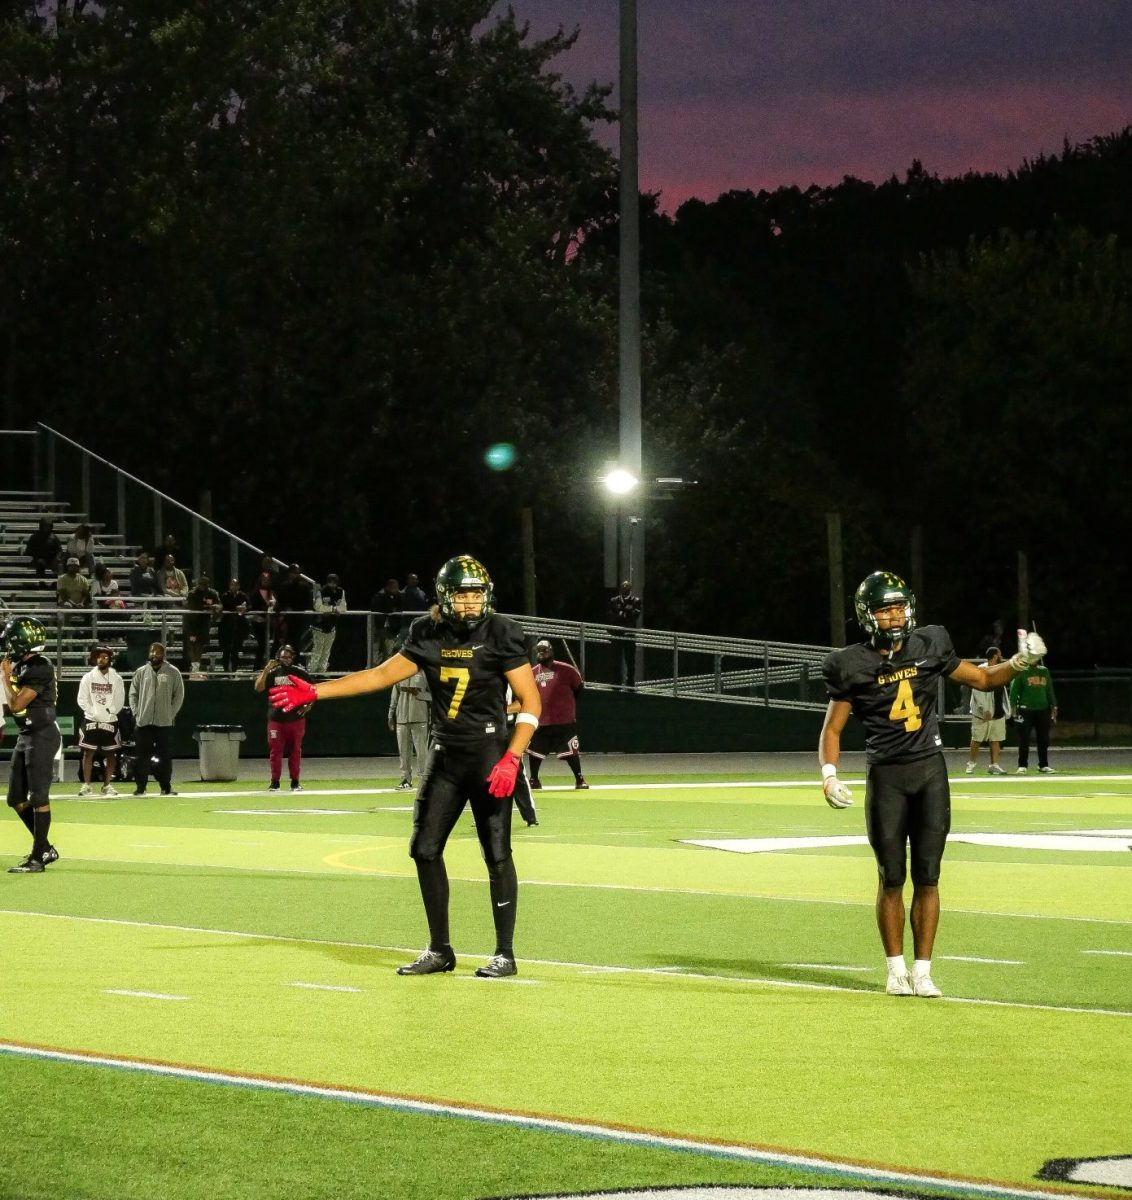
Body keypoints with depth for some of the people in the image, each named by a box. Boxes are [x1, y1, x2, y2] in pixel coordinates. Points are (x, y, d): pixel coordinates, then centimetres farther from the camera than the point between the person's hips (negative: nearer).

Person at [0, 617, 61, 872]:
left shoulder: (39, 669, -19)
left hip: (42, 736, -10)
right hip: (25, 736, 10)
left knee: (38, 798, -7)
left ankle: (38, 858, -4)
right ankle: (46, 849, 21)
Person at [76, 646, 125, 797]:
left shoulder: (116, 679, 1)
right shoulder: (88, 677, 2)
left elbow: (119, 701, 0)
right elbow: (82, 699, -1)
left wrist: (109, 712, -12)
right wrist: (94, 712, -11)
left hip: (110, 721, 1)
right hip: (91, 721, -1)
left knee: (111, 754, 2)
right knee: (88, 753, -2)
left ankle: (107, 784, 10)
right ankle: (86, 785, 1)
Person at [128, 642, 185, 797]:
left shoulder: (173, 672, 4)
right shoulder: (141, 672, 9)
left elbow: (179, 695, 5)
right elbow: (133, 694, 11)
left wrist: (172, 714, -3)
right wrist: (135, 713, 1)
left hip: (165, 722, -1)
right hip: (143, 721, 1)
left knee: (165, 756, 1)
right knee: (142, 755, 1)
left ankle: (166, 787, 7)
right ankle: (140, 787, 5)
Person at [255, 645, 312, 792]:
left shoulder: (300, 673, 4)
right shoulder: (272, 673, 2)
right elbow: (258, 688, -10)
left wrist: (308, 705, -4)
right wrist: (266, 670, -19)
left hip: (296, 718, 1)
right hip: (276, 719, -1)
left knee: (295, 751, 5)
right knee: (275, 751, -1)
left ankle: (295, 782, 12)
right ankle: (274, 782, 4)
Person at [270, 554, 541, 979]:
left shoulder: (500, 634, -9)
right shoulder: (428, 634, 4)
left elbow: (531, 701, -9)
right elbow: (383, 674, 9)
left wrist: (511, 759, -19)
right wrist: (314, 692, 4)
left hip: (488, 753, -6)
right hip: (445, 754, 6)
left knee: (497, 854, -6)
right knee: (424, 849, 4)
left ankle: (505, 954, 1)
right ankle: (440, 951, 14)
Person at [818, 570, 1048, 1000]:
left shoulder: (930, 646, 3)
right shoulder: (853, 666, -4)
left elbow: (982, 679, 14)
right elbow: (832, 728, 1)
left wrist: (1020, 663, -4)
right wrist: (829, 775, -14)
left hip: (930, 771, 2)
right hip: (886, 775, -2)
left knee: (927, 877, 2)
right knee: (891, 878, 2)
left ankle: (922, 971, 8)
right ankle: (896, 969, 14)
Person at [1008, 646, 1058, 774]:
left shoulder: (1044, 671, 12)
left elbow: (1050, 690, 16)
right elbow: (1014, 690, -5)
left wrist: (1053, 706, 10)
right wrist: (1013, 706, -14)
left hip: (1043, 709, 4)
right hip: (1026, 710, -4)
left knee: (1044, 739, 7)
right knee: (1024, 739, -3)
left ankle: (1043, 765, 15)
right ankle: (1022, 766, 2)